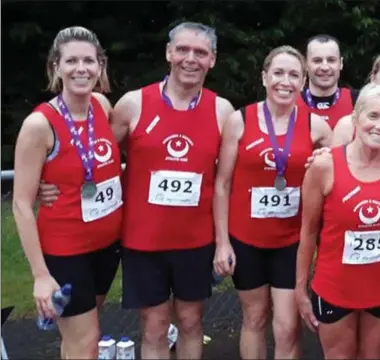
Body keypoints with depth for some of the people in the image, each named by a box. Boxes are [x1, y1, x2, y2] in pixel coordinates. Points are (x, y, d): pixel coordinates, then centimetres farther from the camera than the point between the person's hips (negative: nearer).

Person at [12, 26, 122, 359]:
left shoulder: (103, 106, -3)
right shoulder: (40, 124, -19)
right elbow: (22, 205, -16)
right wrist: (40, 274, -17)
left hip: (108, 242, 5)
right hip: (64, 251, -5)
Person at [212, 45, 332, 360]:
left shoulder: (316, 126, -3)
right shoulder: (239, 120, -6)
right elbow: (222, 184, -3)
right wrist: (222, 241, -4)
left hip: (292, 240, 0)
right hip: (245, 238, 0)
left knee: (287, 327, 1)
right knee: (254, 318, 15)